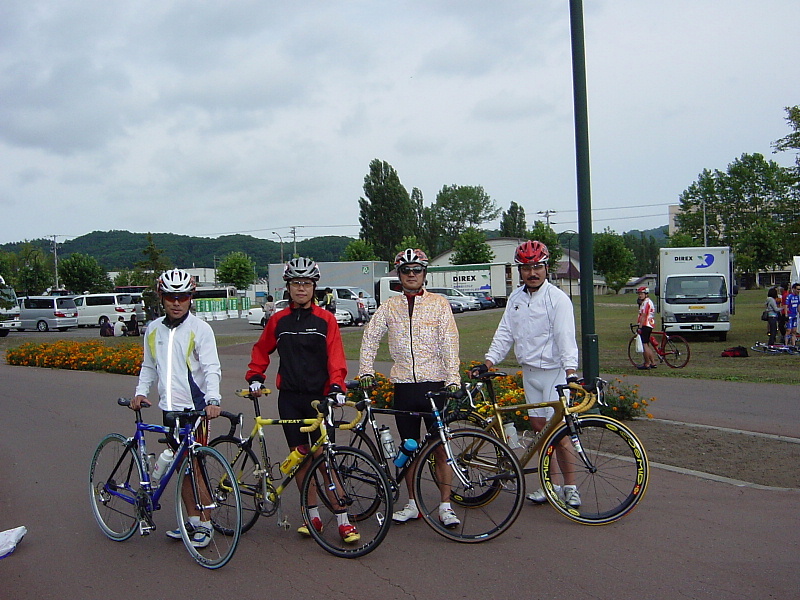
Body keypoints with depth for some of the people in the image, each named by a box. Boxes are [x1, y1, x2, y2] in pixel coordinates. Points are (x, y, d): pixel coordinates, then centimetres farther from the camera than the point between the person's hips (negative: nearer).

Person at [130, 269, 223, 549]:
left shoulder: (200, 329, -7)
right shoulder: (154, 329, 10)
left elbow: (211, 368, -14)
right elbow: (149, 366, 20)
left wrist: (213, 399, -28)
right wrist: (141, 391, 4)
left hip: (196, 407, -5)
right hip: (169, 408, 6)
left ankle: (205, 524, 7)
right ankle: (192, 520, 23)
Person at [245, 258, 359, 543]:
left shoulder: (325, 319, 0)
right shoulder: (278, 320, 7)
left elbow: (335, 357, -5)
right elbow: (261, 350, 22)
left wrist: (336, 386, -18)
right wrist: (255, 377, 11)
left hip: (318, 397, -3)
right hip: (290, 398, 3)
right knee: (300, 456, 6)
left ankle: (343, 521, 0)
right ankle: (313, 516, 17)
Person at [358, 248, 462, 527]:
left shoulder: (439, 303, 3)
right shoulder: (389, 306, 9)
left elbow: (449, 342, -4)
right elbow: (370, 338, 10)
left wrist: (453, 379, -14)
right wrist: (366, 371, -1)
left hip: (435, 383, -2)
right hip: (403, 385, 2)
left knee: (441, 446, -1)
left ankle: (445, 506, 7)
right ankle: (412, 504, 21)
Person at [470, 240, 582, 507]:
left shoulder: (557, 298, -9)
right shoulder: (516, 298, 9)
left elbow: (565, 337, -17)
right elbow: (505, 333, 9)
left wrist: (571, 373, -28)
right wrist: (487, 363, -2)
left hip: (554, 370, -6)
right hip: (529, 371, 6)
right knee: (538, 427, 8)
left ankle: (570, 487, 6)